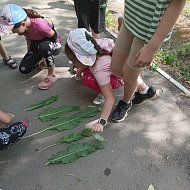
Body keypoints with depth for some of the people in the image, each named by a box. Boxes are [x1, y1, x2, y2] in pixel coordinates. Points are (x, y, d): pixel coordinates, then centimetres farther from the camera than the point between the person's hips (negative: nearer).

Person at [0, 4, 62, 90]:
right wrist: (29, 54, 5)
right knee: (23, 69, -6)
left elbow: (55, 37, -22)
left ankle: (52, 75, -24)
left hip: (55, 45, -6)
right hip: (37, 46, 7)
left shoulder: (39, 25, -36)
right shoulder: (23, 26, -16)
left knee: (43, 47, -43)